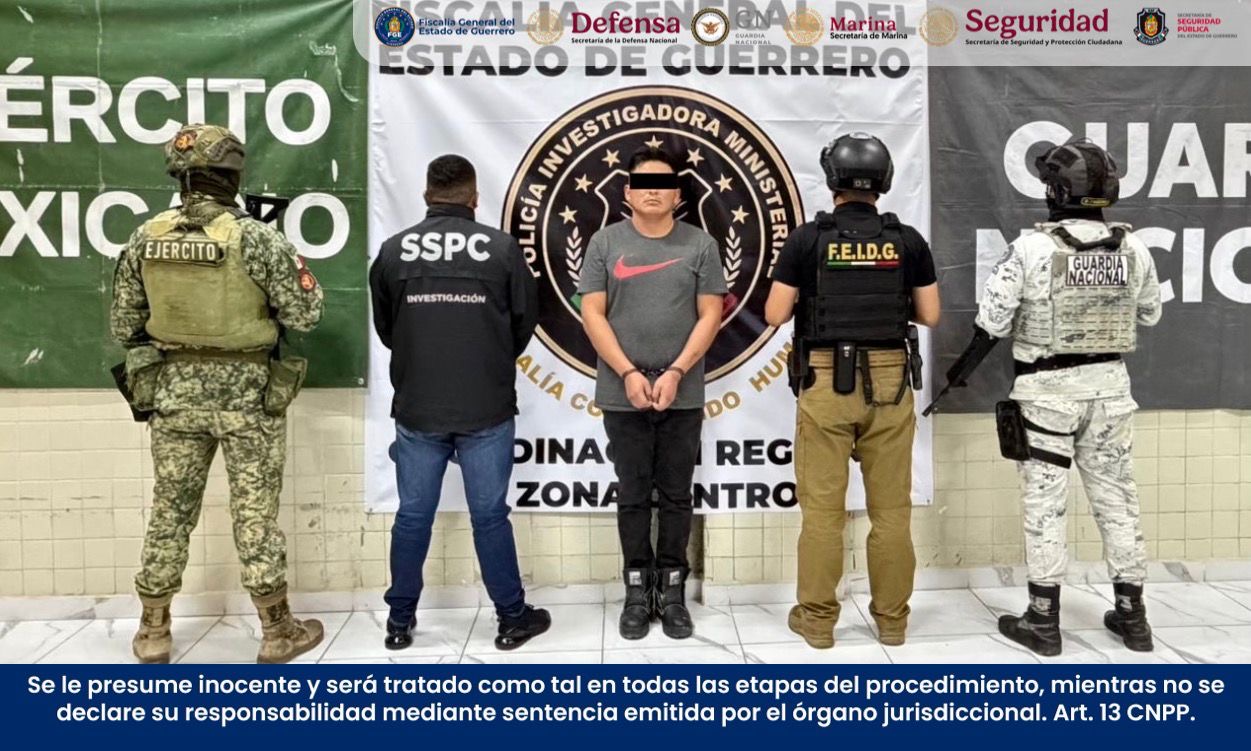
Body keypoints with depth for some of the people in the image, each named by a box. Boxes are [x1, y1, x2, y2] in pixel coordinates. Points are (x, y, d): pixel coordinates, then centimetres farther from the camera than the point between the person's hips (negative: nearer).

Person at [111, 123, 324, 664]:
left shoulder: (145, 239, 1)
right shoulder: (257, 238, -14)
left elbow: (123, 325, 6)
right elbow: (305, 315, -11)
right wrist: (283, 260, 5)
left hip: (174, 391, 4)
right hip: (248, 393, -4)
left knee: (170, 510, 14)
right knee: (255, 513, 5)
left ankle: (153, 632, 25)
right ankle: (277, 632, 16)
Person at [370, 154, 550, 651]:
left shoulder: (393, 250, 0)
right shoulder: (501, 248, -5)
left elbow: (384, 328, 11)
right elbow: (526, 321, 5)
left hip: (416, 408, 2)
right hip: (487, 409, -1)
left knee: (413, 516, 11)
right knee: (490, 516, 6)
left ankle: (400, 621, 22)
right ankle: (513, 619, 17)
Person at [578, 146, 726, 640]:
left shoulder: (700, 244, 4)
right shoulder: (606, 243, 4)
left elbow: (710, 316, 0)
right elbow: (592, 314, -1)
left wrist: (676, 372, -11)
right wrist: (628, 373, -11)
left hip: (683, 395, 0)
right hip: (622, 394, 0)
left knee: (676, 496, 9)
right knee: (633, 496, 8)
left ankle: (672, 591, 20)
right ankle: (637, 591, 19)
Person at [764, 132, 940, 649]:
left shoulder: (807, 239, -5)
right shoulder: (907, 241, 2)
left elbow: (775, 315, -5)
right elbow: (929, 316, 6)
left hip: (825, 383, -2)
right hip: (889, 382, 2)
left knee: (822, 505, 5)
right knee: (891, 506, 10)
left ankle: (817, 617, 12)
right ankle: (891, 617, 19)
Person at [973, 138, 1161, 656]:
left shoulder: (1033, 248, -14)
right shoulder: (1133, 249, -1)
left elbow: (992, 321, -12)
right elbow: (1150, 314, 13)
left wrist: (964, 366, 6)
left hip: (1048, 388, -4)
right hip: (1109, 384, 4)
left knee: (1045, 503, 4)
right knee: (1117, 496, 14)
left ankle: (1043, 620, 10)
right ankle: (1131, 614, 24)